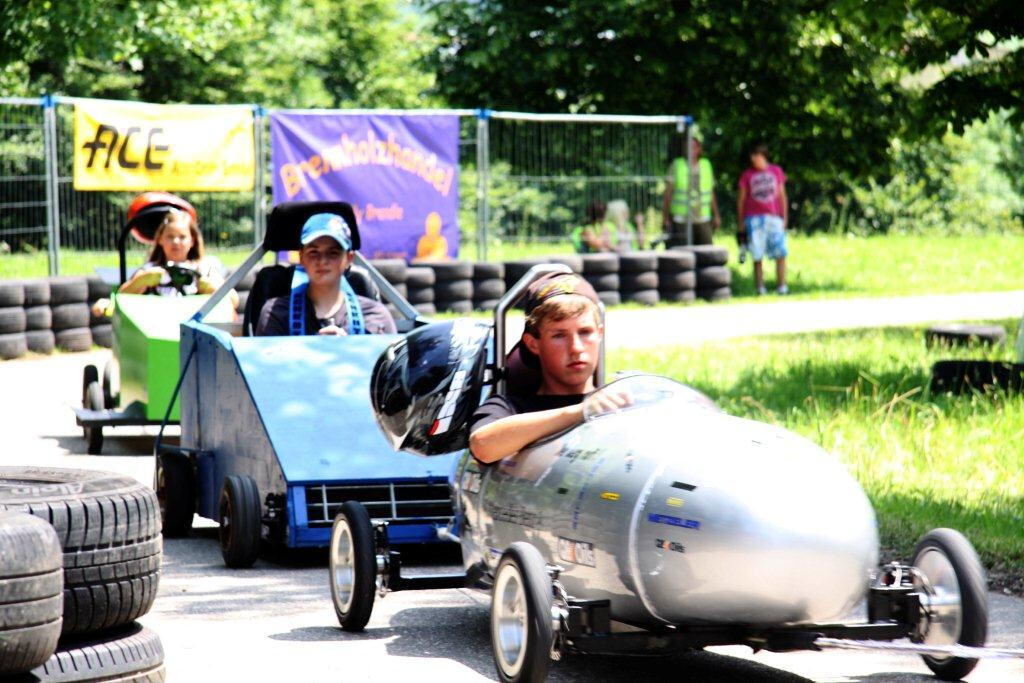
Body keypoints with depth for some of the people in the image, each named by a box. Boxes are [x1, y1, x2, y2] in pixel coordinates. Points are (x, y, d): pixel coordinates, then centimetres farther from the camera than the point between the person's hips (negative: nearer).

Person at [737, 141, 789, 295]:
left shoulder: (776, 171, 9)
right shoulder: (747, 175, 5)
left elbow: (782, 196, 13)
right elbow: (741, 200, 8)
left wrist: (785, 217, 9)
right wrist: (741, 223, 5)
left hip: (774, 218, 1)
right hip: (754, 218, -1)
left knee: (781, 253, -4)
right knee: (757, 256, -2)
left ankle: (781, 287, 3)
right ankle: (760, 288, 1)